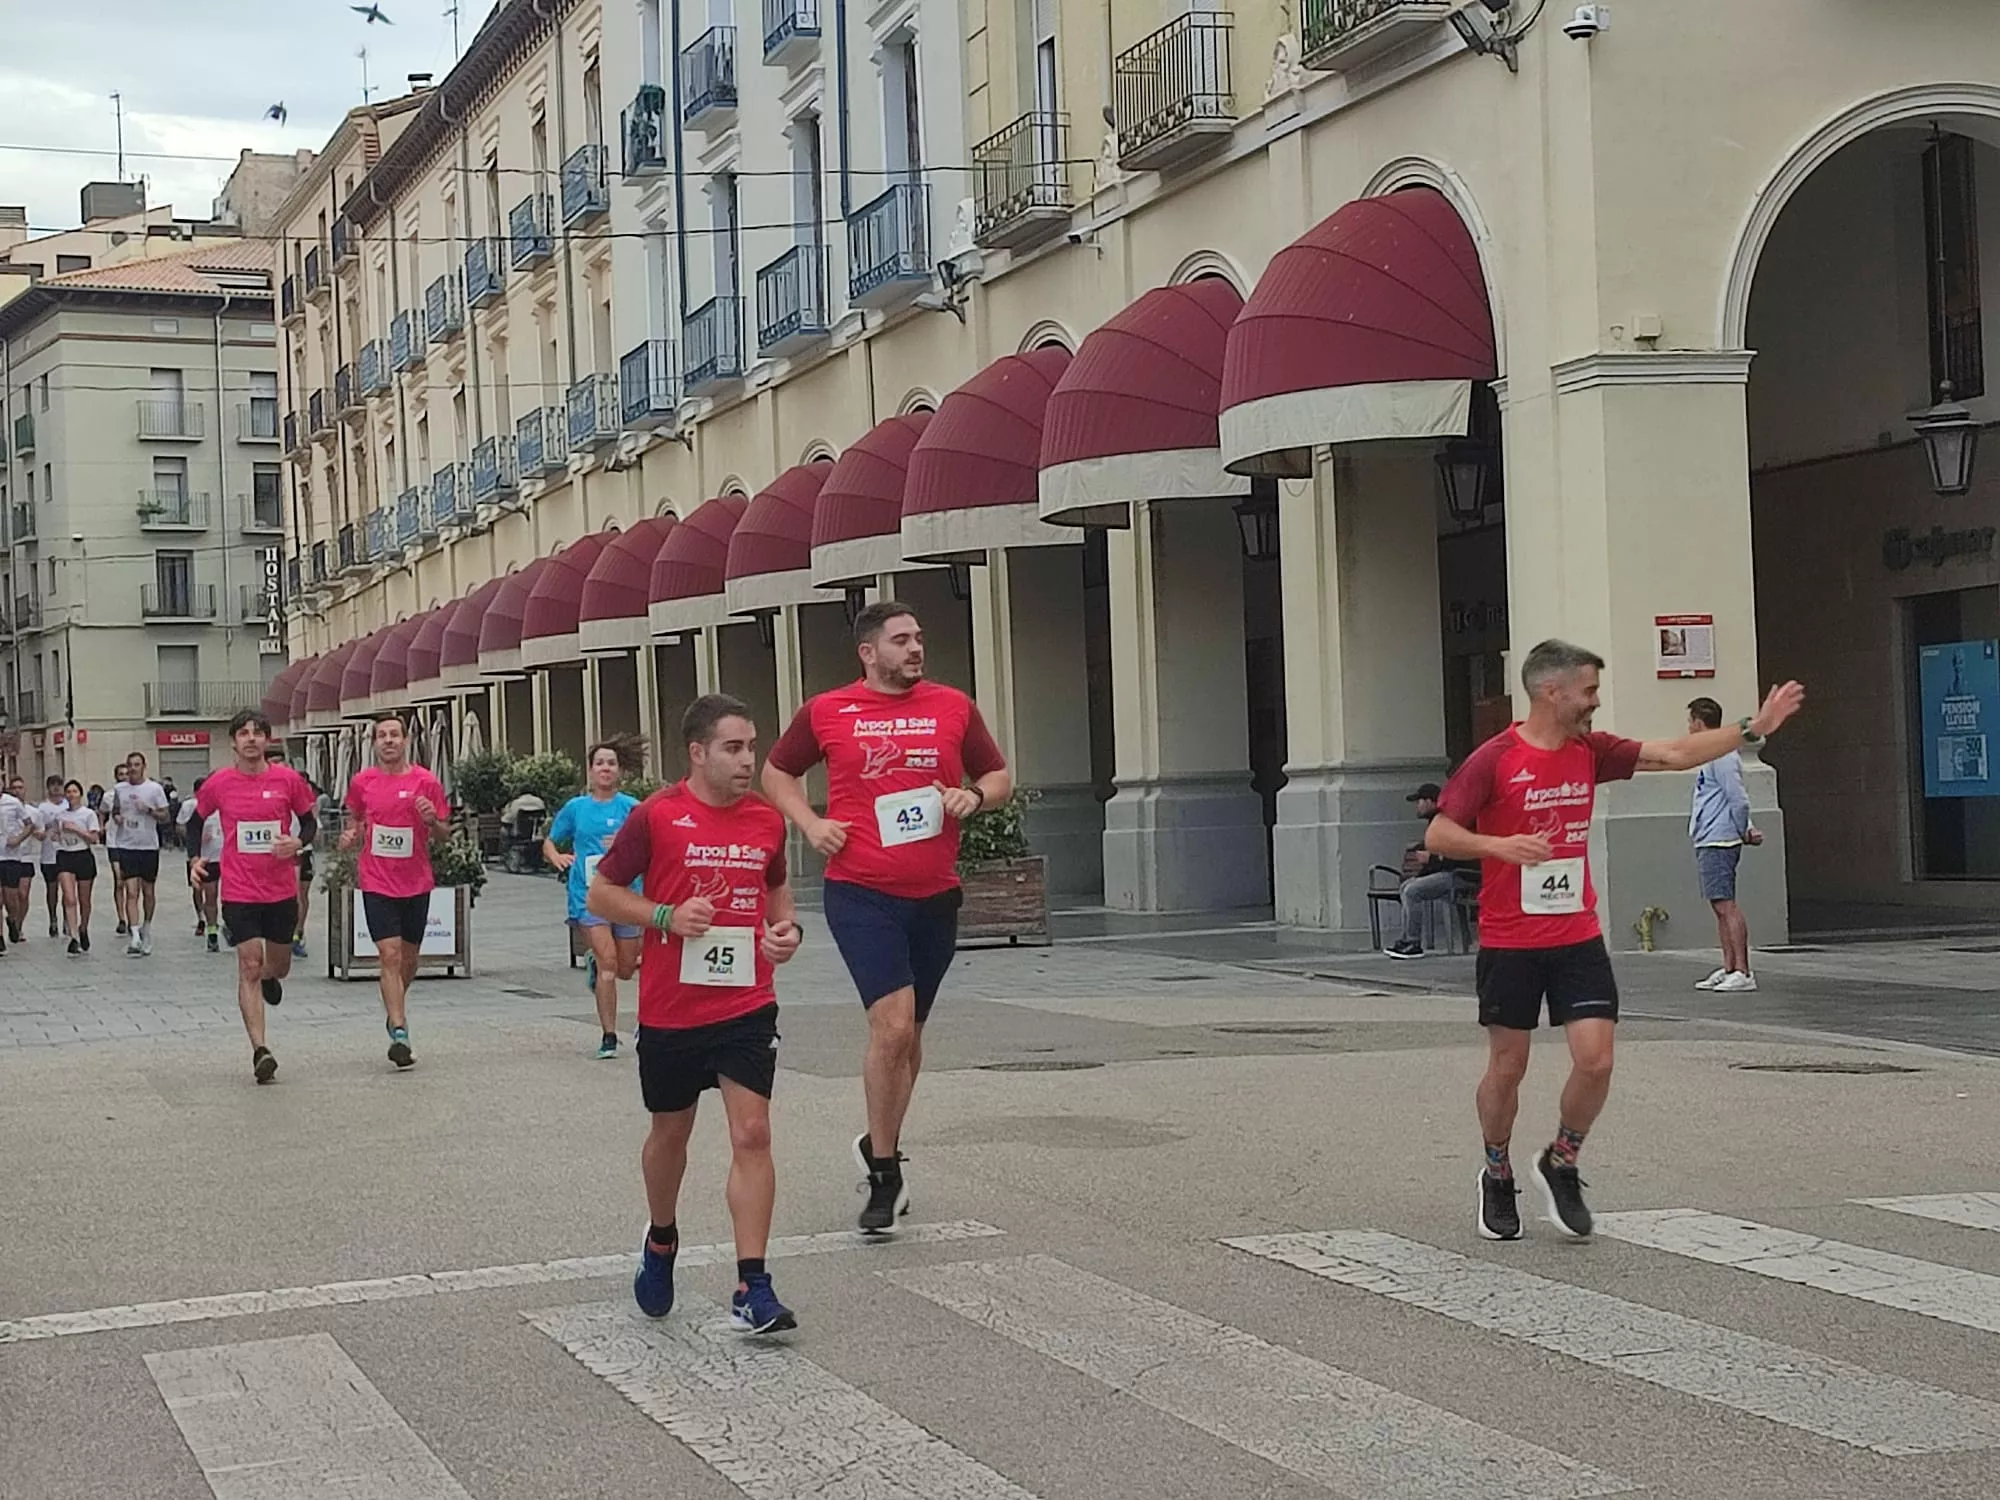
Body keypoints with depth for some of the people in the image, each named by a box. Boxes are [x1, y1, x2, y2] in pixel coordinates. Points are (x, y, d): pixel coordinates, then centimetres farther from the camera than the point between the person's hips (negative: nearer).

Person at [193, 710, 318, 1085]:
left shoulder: (288, 779, -2)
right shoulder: (218, 783, -2)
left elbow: (309, 822, 9)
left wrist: (298, 843, -12)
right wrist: (196, 859, 1)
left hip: (282, 889, 2)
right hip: (239, 892, -2)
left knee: (279, 965, 15)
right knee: (249, 968, -8)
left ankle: (270, 978, 55)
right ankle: (259, 1051, -8)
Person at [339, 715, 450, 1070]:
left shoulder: (425, 782, -3)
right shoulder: (362, 783, 1)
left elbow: (443, 833, 4)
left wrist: (432, 820, -17)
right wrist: (351, 836, -3)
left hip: (416, 883, 1)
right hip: (377, 883, -1)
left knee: (409, 958, 14)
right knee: (390, 955, -11)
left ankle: (394, 1010, 41)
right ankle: (399, 1033, -14)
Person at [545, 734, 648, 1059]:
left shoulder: (630, 807, 1)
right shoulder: (576, 808, 6)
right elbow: (549, 842, 15)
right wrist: (556, 857, -7)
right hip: (589, 894, -1)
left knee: (626, 969, 10)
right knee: (608, 962, -15)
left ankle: (596, 964, 47)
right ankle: (608, 1036, -5)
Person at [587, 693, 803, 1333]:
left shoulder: (767, 820, 3)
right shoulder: (656, 816, -8)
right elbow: (601, 894, -2)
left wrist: (788, 928, 0)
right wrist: (667, 916, -17)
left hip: (747, 1009, 2)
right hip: (670, 1011, -1)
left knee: (752, 1135, -10)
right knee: (670, 1134, 16)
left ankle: (751, 1290, -8)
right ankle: (661, 1242, 43)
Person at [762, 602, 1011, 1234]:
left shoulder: (953, 706, 6)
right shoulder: (826, 712, 0)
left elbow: (999, 778, 15)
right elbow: (776, 772, 15)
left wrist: (973, 796, -6)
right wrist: (810, 824, -1)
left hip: (935, 895, 4)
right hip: (860, 892, -4)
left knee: (908, 1030, 15)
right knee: (893, 1024, -16)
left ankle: (880, 1147, 36)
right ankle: (885, 1175, -3)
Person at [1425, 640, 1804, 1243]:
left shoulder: (1589, 751, 6)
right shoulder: (1494, 759, -10)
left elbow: (1672, 754, 9)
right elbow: (1437, 835, -10)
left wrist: (1753, 727, 6)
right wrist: (1499, 844, -26)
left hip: (1578, 938, 4)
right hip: (1509, 943, -4)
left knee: (1595, 1060, -7)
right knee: (1507, 1067, 5)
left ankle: (1559, 1165, 17)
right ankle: (1497, 1177, 27)